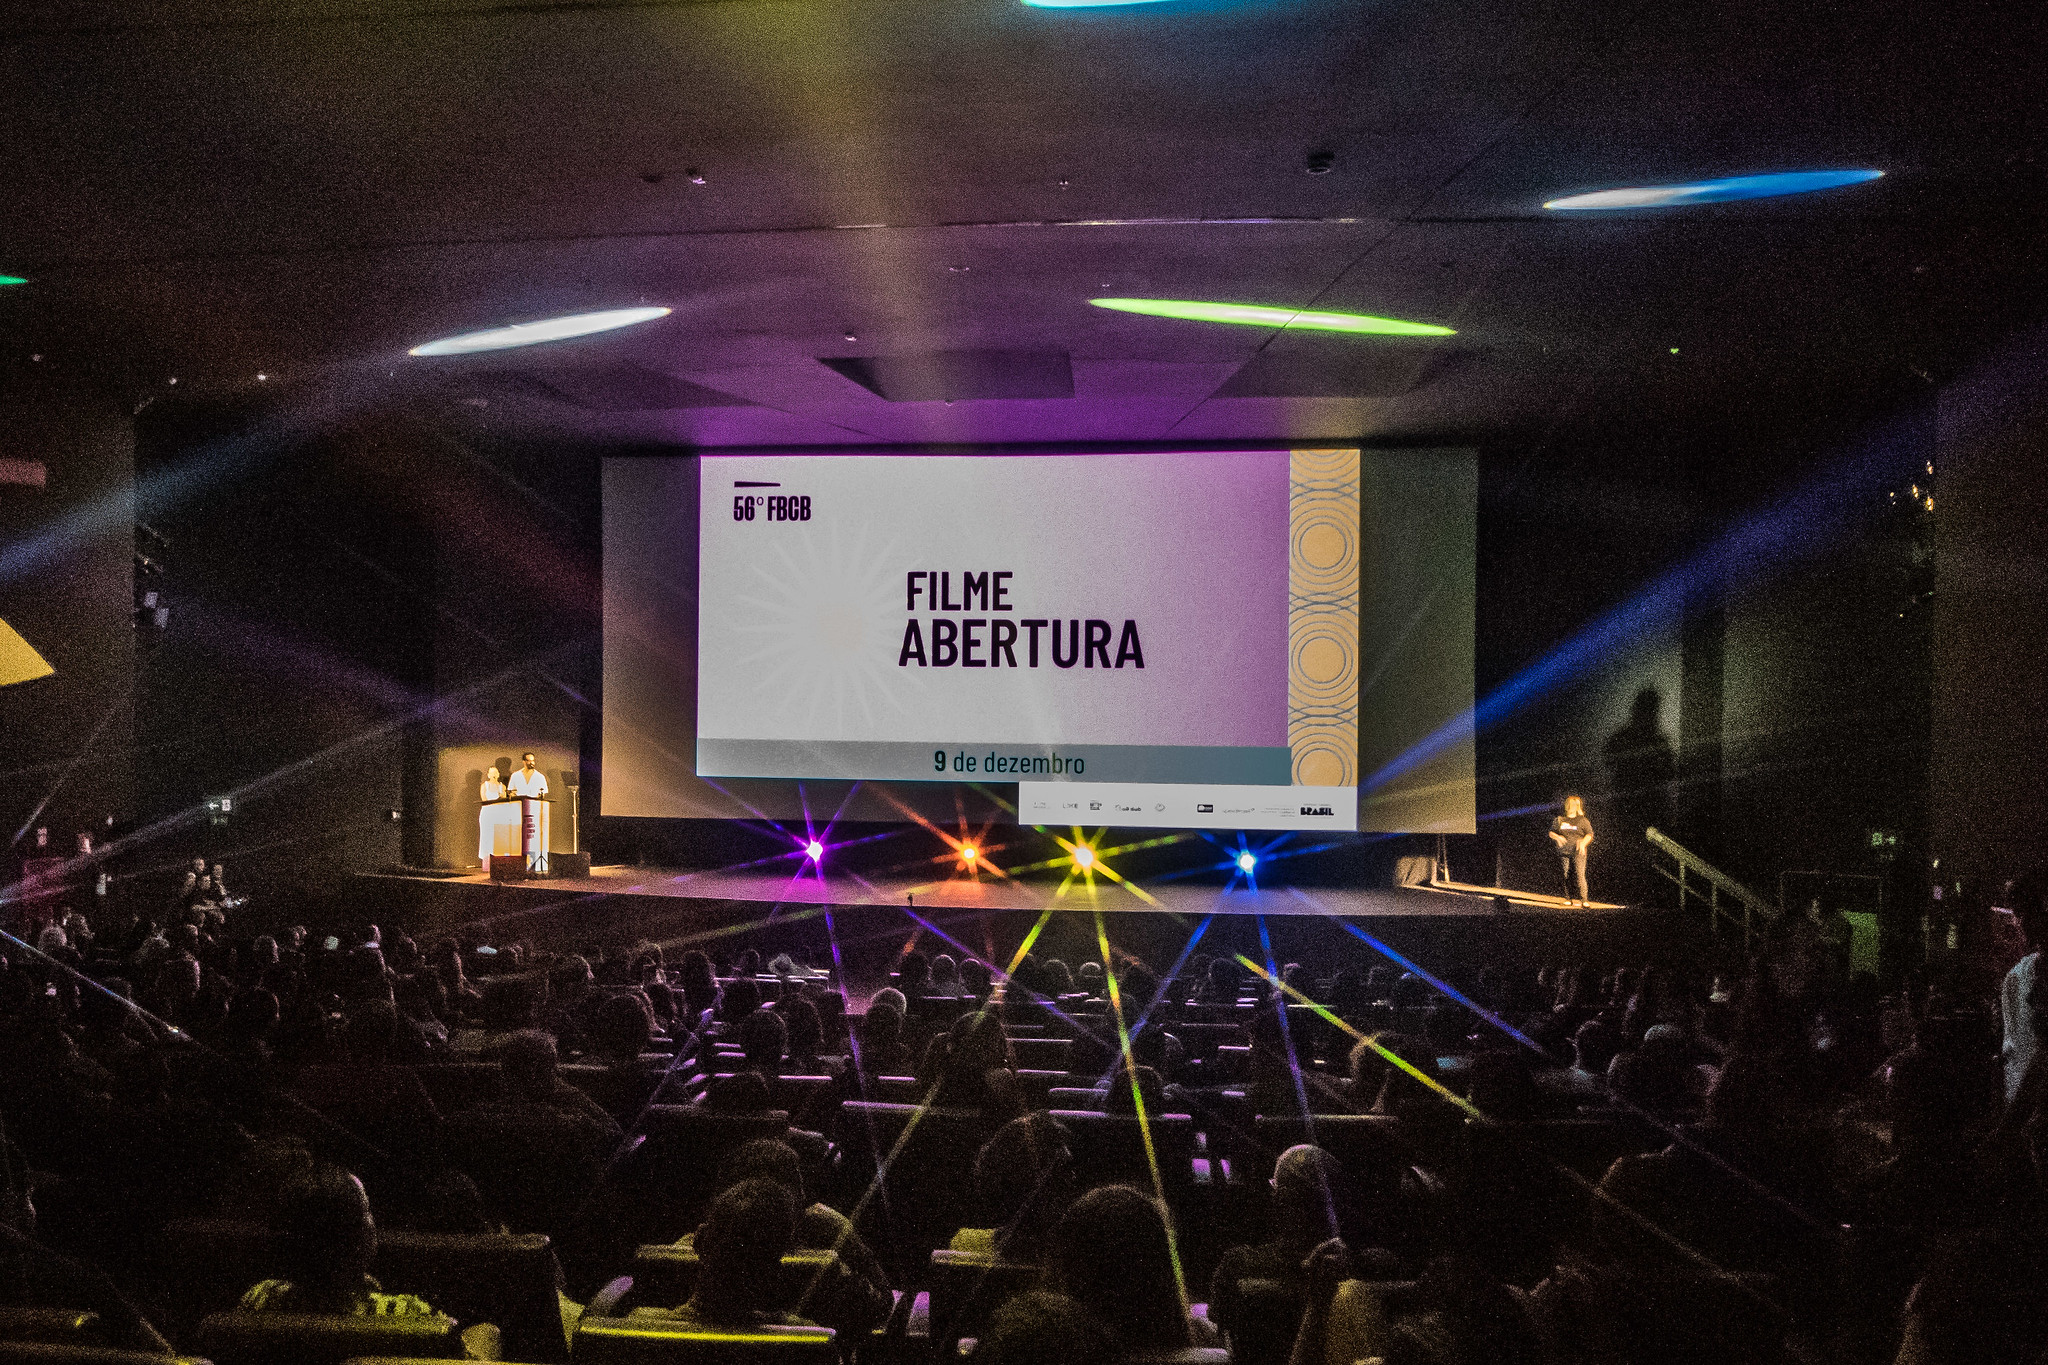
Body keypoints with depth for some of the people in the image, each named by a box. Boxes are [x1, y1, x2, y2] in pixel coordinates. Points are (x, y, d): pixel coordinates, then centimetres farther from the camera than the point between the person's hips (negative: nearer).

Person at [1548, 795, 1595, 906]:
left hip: (1578, 851, -2)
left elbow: (1589, 834, 6)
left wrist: (1583, 842, -13)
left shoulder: (1582, 820, 11)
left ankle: (1582, 899, -11)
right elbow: (1551, 832, 15)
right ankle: (1569, 898, 3)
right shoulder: (1559, 820, 17)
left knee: (1579, 874, -13)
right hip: (1563, 851, 2)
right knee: (1566, 875, -3)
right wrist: (1557, 837, -7)